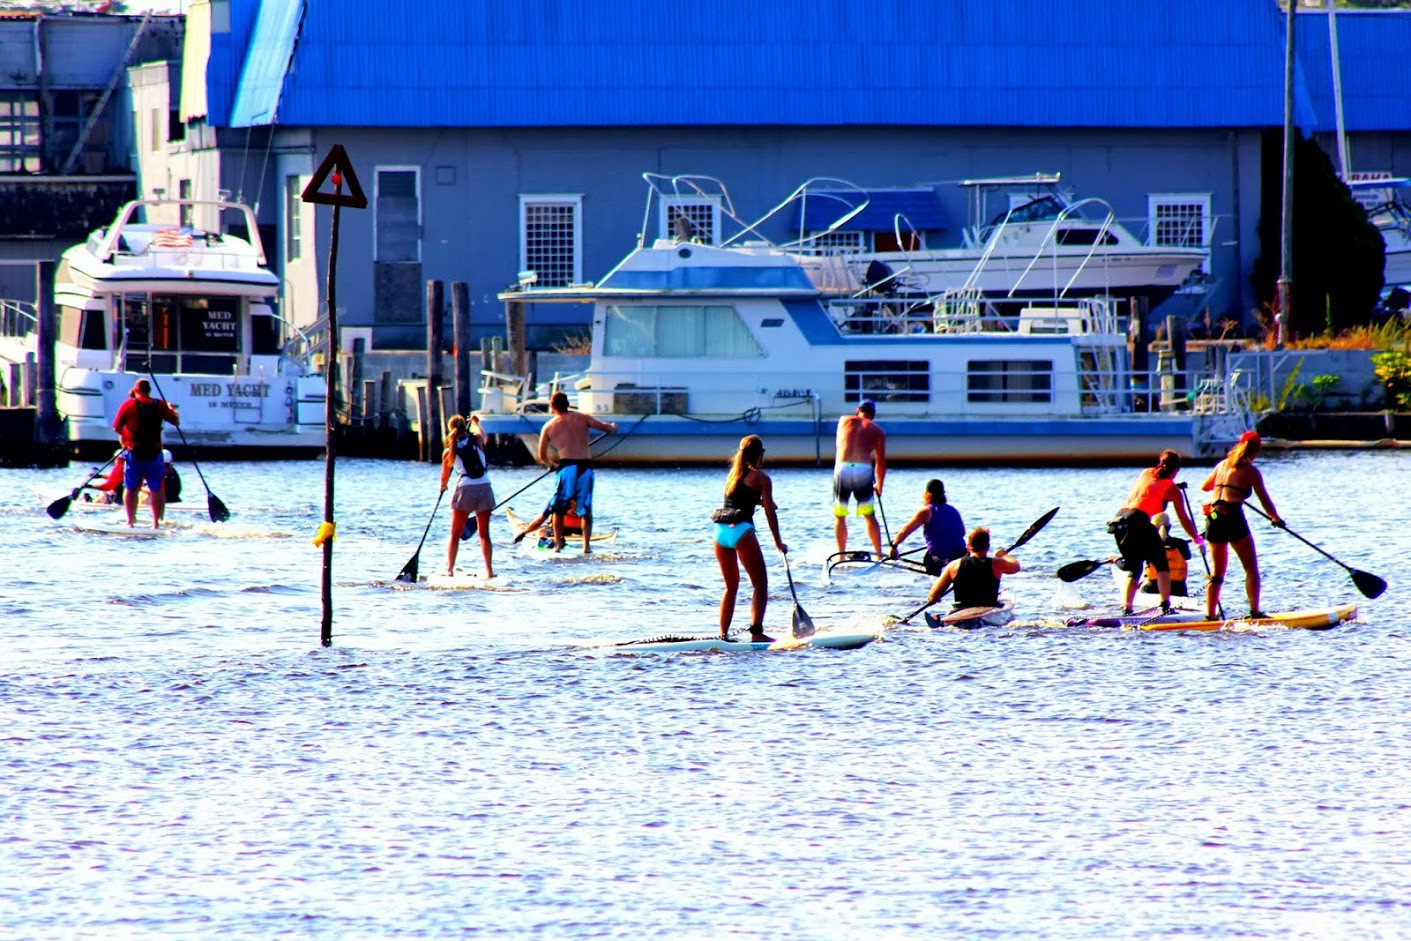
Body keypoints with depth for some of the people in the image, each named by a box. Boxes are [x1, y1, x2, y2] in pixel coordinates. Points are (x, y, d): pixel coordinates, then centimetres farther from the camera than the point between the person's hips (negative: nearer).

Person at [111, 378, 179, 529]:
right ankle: (156, 522, 6)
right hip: (154, 454, 1)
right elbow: (176, 421, 10)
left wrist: (124, 436, 21)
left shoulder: (128, 405, -4)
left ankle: (130, 521, 3)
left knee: (131, 488, 8)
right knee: (157, 489, 8)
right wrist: (172, 409, 30)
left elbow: (116, 427, 1)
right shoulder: (160, 405, -1)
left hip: (134, 453, -1)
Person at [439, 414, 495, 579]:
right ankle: (489, 570, 5)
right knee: (484, 534, 10)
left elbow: (444, 476, 14)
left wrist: (442, 487, 36)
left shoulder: (449, 451, 1)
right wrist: (475, 422, 51)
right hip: (484, 488, 2)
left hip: (465, 489, -2)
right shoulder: (477, 440, 4)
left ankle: (449, 569, 2)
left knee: (455, 534, 8)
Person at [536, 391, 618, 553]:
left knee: (559, 509, 13)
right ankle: (586, 545, 4)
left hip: (566, 467, -1)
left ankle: (558, 544, 11)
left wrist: (551, 464, 37)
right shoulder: (582, 418, 7)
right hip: (585, 467, 1)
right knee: (586, 508, 9)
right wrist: (613, 426, 34)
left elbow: (542, 456, 15)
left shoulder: (549, 427, 7)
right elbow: (607, 428, 10)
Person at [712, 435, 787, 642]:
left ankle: (723, 634, 11)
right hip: (741, 530, -6)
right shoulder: (761, 478, -1)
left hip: (720, 530, 6)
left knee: (731, 587, 17)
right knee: (760, 585, 0)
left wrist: (761, 501, 21)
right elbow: (770, 513, -2)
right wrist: (778, 543, 4)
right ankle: (756, 632, -13)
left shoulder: (733, 474, 18)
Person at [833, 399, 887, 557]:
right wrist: (879, 485, 29)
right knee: (869, 516, 13)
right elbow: (881, 462, 16)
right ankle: (879, 555, 11)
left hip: (842, 468, 0)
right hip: (864, 471, 0)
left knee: (839, 517, 12)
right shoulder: (878, 431, 14)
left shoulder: (844, 420, 17)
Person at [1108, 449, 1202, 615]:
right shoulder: (1172, 489, 10)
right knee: (1162, 565, 6)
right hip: (1138, 520, -5)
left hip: (1119, 520, 5)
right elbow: (1184, 519, 14)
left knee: (1134, 569, 17)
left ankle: (1126, 608, 6)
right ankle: (1165, 606, -7)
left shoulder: (1146, 473, 23)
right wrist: (1197, 539, 26)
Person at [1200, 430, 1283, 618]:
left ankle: (1210, 615, 8)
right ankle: (1254, 611, -10)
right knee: (1251, 568, 1)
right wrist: (1276, 519, 19)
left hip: (1213, 518, 6)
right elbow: (1265, 500, 2)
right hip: (1233, 517, -6)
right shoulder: (1251, 471, 1)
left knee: (1216, 572, 13)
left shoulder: (1222, 465, 16)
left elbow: (1204, 487, 31)